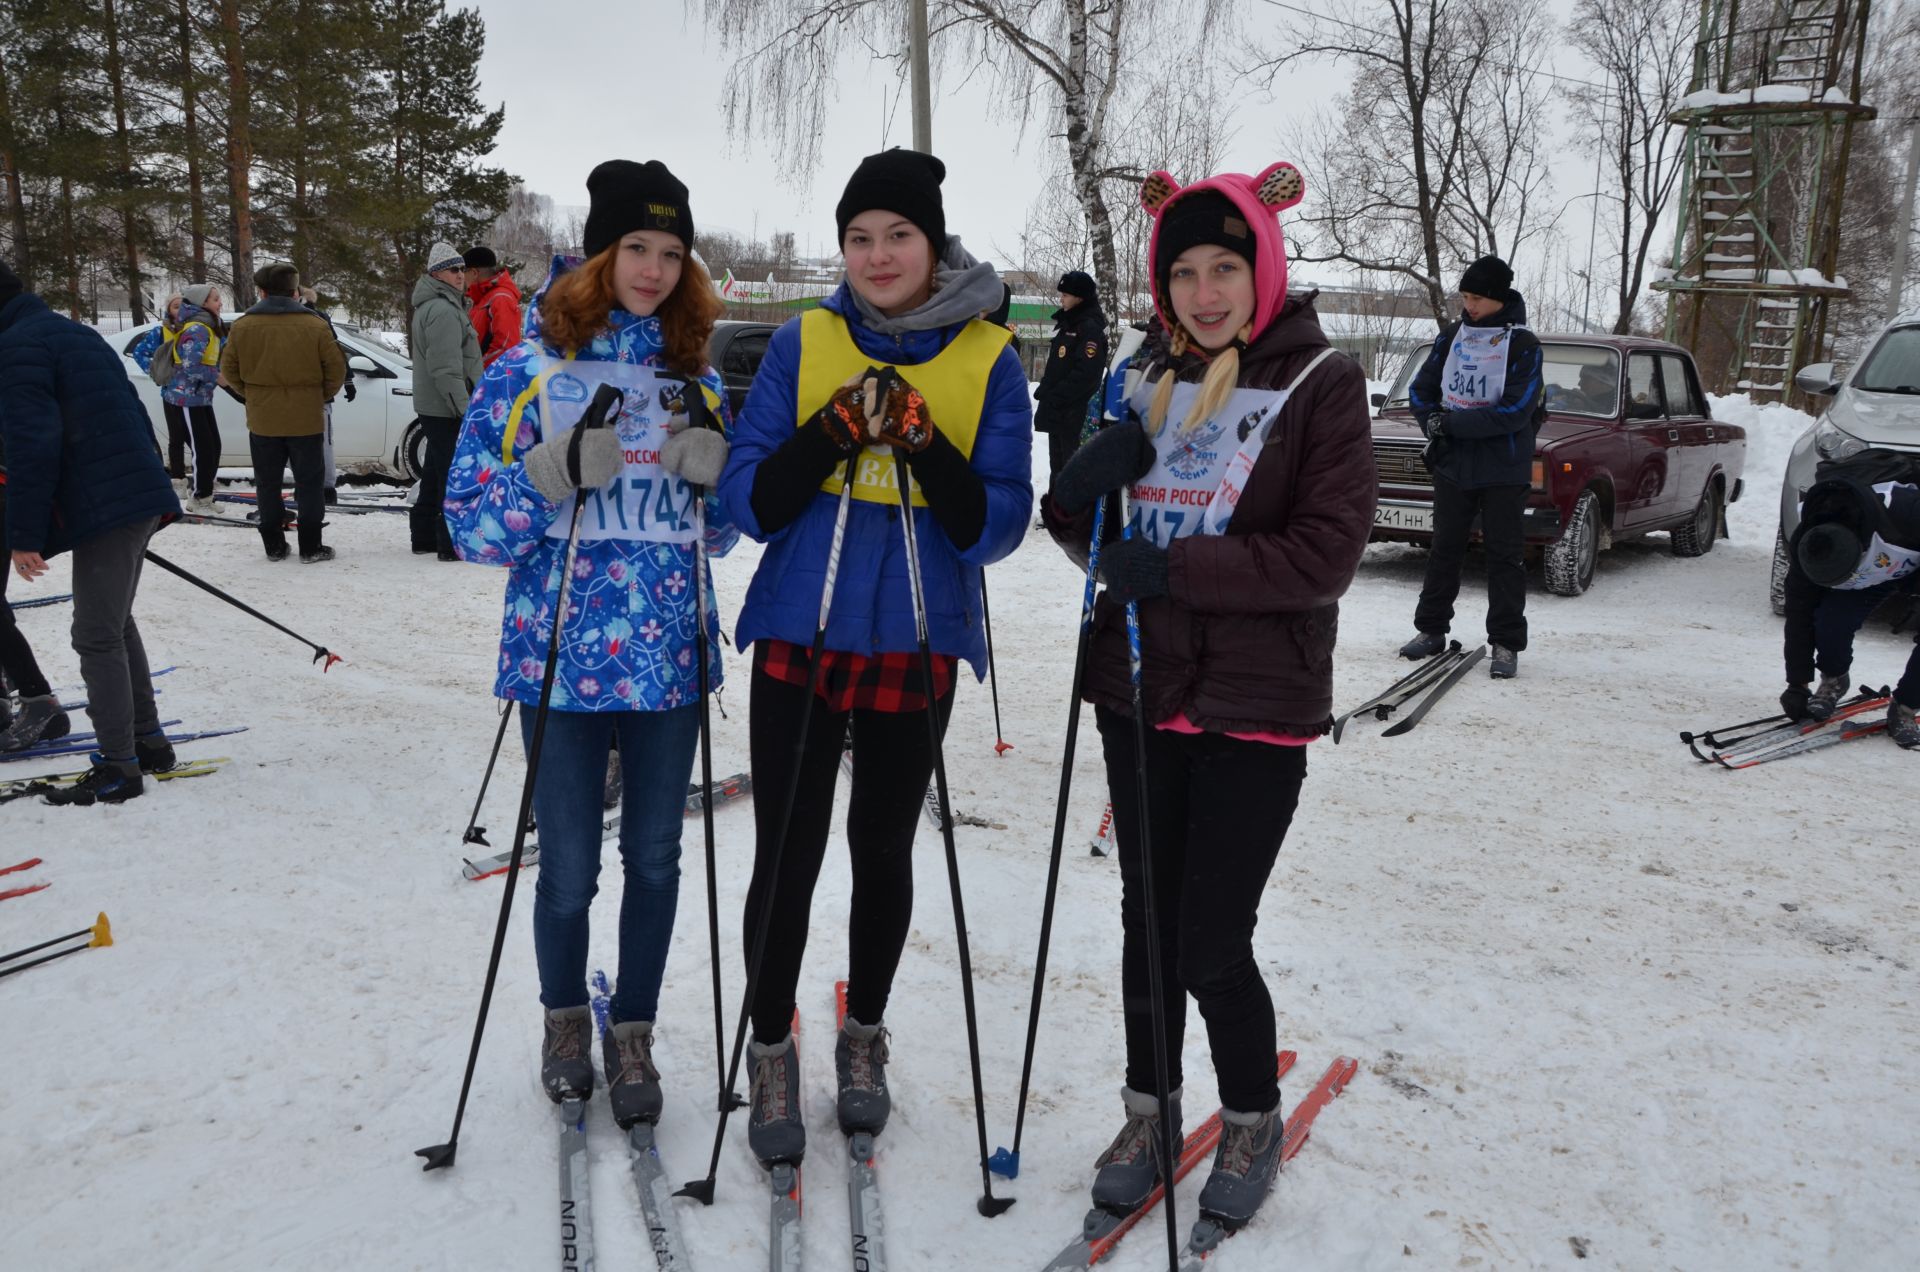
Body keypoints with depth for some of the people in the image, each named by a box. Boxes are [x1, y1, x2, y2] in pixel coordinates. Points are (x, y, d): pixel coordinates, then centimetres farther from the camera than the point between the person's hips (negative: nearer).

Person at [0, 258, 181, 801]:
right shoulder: (76, 333, 21)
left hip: (103, 507, -10)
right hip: (140, 495, 10)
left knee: (97, 636, -5)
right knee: (115, 624, 19)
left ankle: (117, 768, -1)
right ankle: (147, 742, 25)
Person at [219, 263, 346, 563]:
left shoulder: (242, 326, -2)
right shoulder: (314, 325, -7)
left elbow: (229, 372, 3)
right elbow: (336, 370, -5)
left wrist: (252, 395, 17)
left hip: (262, 420, 2)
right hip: (306, 419, -2)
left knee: (269, 485, 12)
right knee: (309, 484, 6)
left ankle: (274, 546, 16)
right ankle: (311, 548, 5)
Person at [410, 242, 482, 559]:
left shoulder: (430, 307, 19)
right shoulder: (443, 310, -16)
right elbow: (446, 369, -23)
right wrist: (465, 409, -23)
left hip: (431, 406, 11)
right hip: (447, 408, -11)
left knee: (435, 472, 18)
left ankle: (424, 537, 27)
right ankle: (453, 544, -4)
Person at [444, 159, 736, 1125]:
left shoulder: (695, 382, 8)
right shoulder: (528, 372, -2)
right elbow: (470, 523, -3)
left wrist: (717, 473, -6)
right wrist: (556, 475, -19)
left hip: (669, 660, 3)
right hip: (563, 658, -3)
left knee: (654, 857, 11)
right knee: (569, 866, 7)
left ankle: (633, 1033, 31)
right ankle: (564, 1016, 35)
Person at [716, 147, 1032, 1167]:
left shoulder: (989, 358, -1)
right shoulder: (803, 344, 1)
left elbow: (996, 527, -6)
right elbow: (749, 501, -3)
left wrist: (928, 450, -22)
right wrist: (830, 434, -19)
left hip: (915, 647, 0)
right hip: (799, 637, 0)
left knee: (882, 849, 14)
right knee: (787, 855, 3)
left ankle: (863, 1037, 36)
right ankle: (772, 1054, 24)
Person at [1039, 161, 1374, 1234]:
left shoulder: (1321, 383, -6)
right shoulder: (1151, 379, 8)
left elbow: (1328, 552, -13)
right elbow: (1100, 542, 12)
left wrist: (1180, 566, -21)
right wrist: (1081, 495, -10)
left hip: (1256, 709, -4)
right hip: (1141, 697, 5)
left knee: (1212, 945, -1)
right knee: (1148, 921, 13)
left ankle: (1253, 1123, 26)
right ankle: (1151, 1108, 35)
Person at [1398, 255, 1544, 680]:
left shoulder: (1522, 344, -9)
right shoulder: (1452, 335, 5)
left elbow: (1516, 411, -18)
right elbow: (1421, 389, 10)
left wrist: (1452, 423, -20)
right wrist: (1432, 422, -10)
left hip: (1504, 469, -4)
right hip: (1452, 464, 4)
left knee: (1505, 555, 2)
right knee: (1444, 548, 12)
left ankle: (1505, 644, 6)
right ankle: (1431, 629, 22)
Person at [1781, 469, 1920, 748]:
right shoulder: (1804, 548, -30)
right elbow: (1799, 616, -20)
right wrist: (1797, 685, -17)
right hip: (1870, 574, 2)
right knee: (1830, 620, -25)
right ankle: (1833, 680, 7)